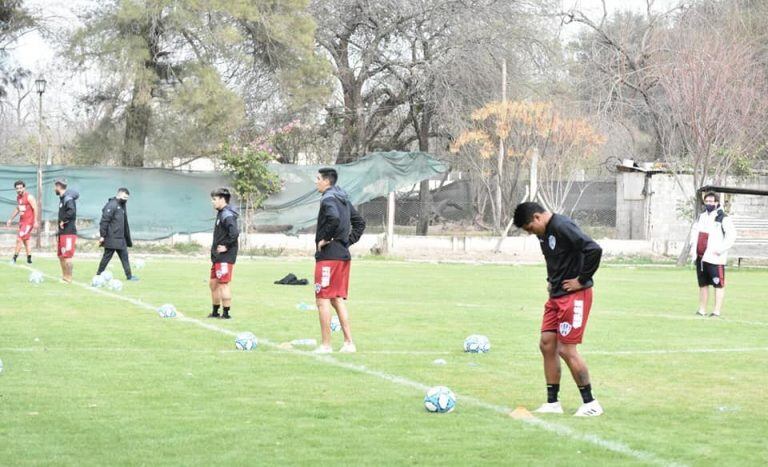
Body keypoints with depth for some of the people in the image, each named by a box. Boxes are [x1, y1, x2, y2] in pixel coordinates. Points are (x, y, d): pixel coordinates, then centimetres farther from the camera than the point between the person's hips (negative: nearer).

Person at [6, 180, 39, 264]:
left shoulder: (29, 197, -14)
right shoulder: (18, 197, 11)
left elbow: (35, 209, -16)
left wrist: (36, 221, -21)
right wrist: (11, 219, 23)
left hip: (28, 222, -9)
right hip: (22, 221, 9)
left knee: (19, 239, -13)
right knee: (26, 240, 12)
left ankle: (14, 258, -10)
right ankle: (29, 259, 17)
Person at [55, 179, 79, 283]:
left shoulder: (68, 198, -15)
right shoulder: (62, 198, 15)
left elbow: (71, 211, -30)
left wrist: (63, 221, -19)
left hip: (69, 232, -10)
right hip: (63, 232, 10)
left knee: (67, 256, -7)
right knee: (60, 255, 15)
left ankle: (68, 279, -3)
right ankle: (65, 276, 23)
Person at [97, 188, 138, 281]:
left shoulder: (122, 206, 17)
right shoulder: (112, 205, -12)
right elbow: (104, 221, -18)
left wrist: (128, 240, 23)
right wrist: (102, 235, -21)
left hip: (121, 239, 9)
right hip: (111, 238, -9)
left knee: (124, 257, 7)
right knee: (107, 257, -2)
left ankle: (129, 276, 10)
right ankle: (99, 274, 7)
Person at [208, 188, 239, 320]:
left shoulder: (227, 215, -16)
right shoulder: (220, 214, 14)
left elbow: (235, 232, -29)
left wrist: (226, 246, -19)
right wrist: (215, 250, 14)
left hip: (225, 257, -10)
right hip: (217, 257, 10)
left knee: (223, 284, -6)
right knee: (213, 283, 15)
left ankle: (226, 313, 0)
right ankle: (215, 312, 23)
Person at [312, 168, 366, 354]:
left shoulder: (328, 199, -12)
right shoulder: (344, 199, 16)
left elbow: (334, 219, -31)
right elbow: (359, 223, 22)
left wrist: (325, 239, -18)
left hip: (328, 255, -9)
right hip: (343, 255, 9)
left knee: (322, 300, -3)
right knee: (338, 300, 13)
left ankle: (326, 345, -3)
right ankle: (349, 343, 10)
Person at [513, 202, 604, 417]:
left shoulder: (562, 228, -20)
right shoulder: (544, 232, 11)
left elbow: (594, 250, -28)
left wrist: (582, 280, -19)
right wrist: (551, 280, 14)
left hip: (574, 296, -10)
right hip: (556, 295, 10)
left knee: (567, 349, -8)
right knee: (547, 345, 8)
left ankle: (590, 404, 2)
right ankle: (552, 403, 15)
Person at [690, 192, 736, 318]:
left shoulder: (723, 218, -6)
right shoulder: (701, 217, 16)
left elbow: (731, 235, -12)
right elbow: (694, 231, 28)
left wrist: (721, 249, -18)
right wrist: (692, 247, 16)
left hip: (714, 258, -7)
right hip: (700, 257, 7)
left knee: (718, 284, -7)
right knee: (703, 284, 12)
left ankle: (717, 311, -8)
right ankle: (702, 310, 19)